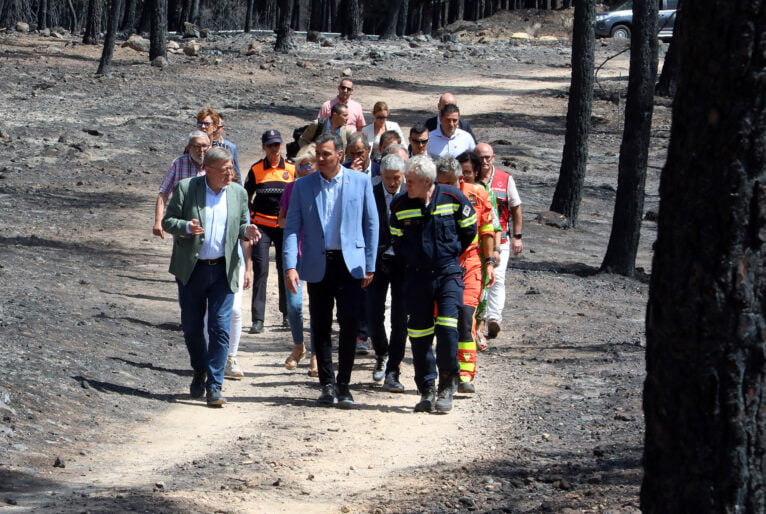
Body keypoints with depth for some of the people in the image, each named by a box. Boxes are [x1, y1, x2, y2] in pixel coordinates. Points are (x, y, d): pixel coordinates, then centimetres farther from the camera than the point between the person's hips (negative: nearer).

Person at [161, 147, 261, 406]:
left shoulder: (238, 193, 6)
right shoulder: (186, 188, -4)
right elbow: (168, 221, -1)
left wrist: (247, 230, -7)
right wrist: (186, 227, -22)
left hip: (224, 270, 1)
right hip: (191, 269, -1)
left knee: (220, 328, -7)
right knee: (191, 327, 10)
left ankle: (214, 386, -4)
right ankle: (200, 373, 33)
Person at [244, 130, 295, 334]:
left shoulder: (291, 169, 3)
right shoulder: (256, 170, 2)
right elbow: (246, 197, 12)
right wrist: (250, 218, 3)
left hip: (285, 226, 1)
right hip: (262, 225, -1)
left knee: (285, 270, 8)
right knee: (260, 270, -7)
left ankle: (287, 314, 24)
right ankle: (257, 319, -8)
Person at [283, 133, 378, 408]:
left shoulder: (360, 182, 3)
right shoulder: (303, 186, 4)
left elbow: (371, 224, 6)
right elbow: (292, 227, 2)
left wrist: (370, 266, 1)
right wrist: (290, 266, -10)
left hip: (350, 263, -1)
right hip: (317, 265, 1)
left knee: (349, 324, -6)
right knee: (320, 328, 4)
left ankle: (343, 385, 4)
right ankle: (327, 385, 13)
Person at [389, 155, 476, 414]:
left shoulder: (453, 198, -7)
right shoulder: (400, 205, -3)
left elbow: (469, 230, 8)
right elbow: (397, 240, 12)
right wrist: (410, 262, 11)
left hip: (448, 275, -2)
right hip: (417, 276, 2)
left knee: (447, 329, -14)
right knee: (419, 335, 3)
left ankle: (447, 387, 1)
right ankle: (427, 391, 13)